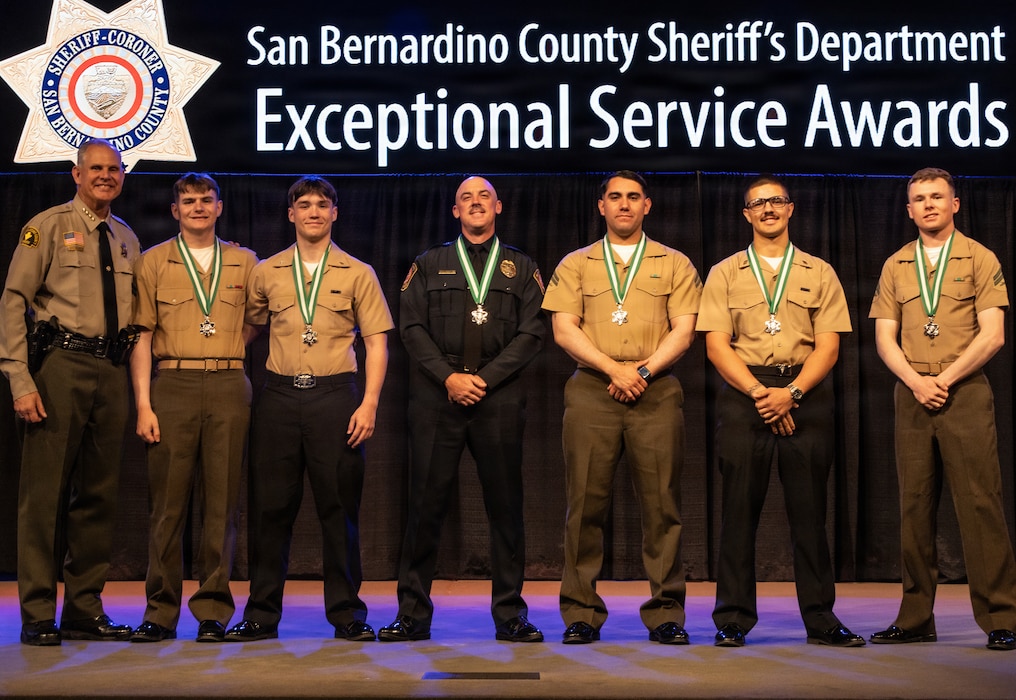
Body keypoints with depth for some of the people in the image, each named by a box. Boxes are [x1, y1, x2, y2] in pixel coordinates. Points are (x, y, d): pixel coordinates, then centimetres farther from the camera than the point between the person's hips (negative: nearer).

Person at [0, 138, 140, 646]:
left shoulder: (126, 238, 16)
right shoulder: (48, 227, 0)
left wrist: (132, 377, 10)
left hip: (112, 371, 6)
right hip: (59, 363, -6)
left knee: (99, 492, 8)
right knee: (45, 490, -5)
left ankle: (85, 610, 17)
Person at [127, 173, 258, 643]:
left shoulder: (245, 262, 13)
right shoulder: (153, 262, 9)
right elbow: (141, 336, 4)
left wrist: (225, 353, 4)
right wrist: (143, 404, -4)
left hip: (228, 388, 1)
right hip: (172, 387, -1)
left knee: (221, 500, 0)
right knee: (167, 500, -2)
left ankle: (213, 611, 6)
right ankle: (161, 612, 5)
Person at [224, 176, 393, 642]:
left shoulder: (357, 273, 6)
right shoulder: (266, 272, 11)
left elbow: (376, 342, 4)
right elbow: (247, 327, 18)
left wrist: (369, 403, -6)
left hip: (336, 395, -1)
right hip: (279, 395, 2)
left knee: (339, 505, 0)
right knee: (271, 505, 2)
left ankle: (347, 612, 9)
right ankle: (262, 614, 10)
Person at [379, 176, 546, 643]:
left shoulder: (521, 268, 14)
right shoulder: (429, 265, 15)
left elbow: (531, 333, 4)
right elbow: (412, 326, 5)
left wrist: (484, 378, -8)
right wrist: (448, 376, -8)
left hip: (498, 395, 0)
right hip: (436, 393, 0)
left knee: (505, 506, 1)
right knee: (426, 504, -1)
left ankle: (510, 615, 8)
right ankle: (413, 615, 5)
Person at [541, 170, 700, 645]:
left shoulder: (675, 264, 15)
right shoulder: (575, 265, 14)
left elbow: (683, 331, 5)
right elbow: (564, 329, 3)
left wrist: (644, 371, -10)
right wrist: (613, 368, -10)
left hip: (657, 392, 0)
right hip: (591, 391, 0)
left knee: (661, 503, -3)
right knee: (586, 502, -2)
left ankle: (666, 612, 2)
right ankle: (581, 613, 3)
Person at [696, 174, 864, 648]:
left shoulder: (819, 273, 12)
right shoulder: (724, 274, 10)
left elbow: (828, 345, 4)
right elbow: (716, 344, 1)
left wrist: (791, 392, -11)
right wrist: (759, 392, -11)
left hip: (806, 394, 1)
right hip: (743, 392, -1)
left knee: (809, 509, 2)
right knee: (740, 507, -2)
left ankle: (820, 618, 8)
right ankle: (733, 618, 3)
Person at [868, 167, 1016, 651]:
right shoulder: (895, 266, 14)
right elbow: (885, 338, 9)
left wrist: (944, 379, -11)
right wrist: (917, 381, -7)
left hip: (966, 393, -3)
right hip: (911, 395, 4)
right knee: (914, 506, 4)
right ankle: (915, 619, 9)